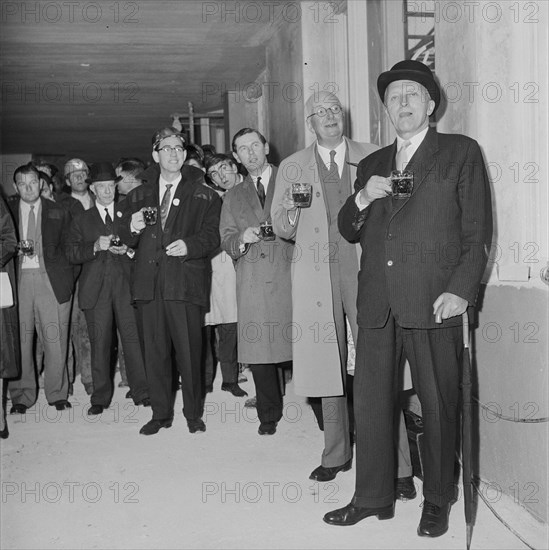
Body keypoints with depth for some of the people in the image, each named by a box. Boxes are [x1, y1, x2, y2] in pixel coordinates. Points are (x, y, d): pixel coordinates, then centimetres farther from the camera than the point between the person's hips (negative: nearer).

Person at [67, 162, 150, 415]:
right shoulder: (81, 221, 15)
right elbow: (72, 254, 5)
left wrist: (128, 249, -9)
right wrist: (95, 247, -11)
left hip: (126, 283, 0)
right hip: (95, 288, 1)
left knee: (133, 338, -6)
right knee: (99, 343, 1)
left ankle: (141, 392, 2)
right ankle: (100, 397, 11)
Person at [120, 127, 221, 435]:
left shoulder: (203, 195, 8)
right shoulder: (138, 196, 17)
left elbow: (213, 235, 1)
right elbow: (128, 242, 16)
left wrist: (189, 245, -16)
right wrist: (133, 228, -5)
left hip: (186, 280, -3)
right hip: (149, 280, 3)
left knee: (189, 349, -2)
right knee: (155, 350, 6)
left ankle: (194, 413, 14)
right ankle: (161, 413, 19)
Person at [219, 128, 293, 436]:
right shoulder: (234, 197, 20)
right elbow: (226, 242, 14)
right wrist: (242, 239, -7)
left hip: (290, 275, -2)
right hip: (253, 283, 3)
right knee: (258, 348, 1)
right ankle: (269, 416, 18)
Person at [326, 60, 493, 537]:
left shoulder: (461, 152, 7)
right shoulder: (372, 164, 20)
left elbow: (478, 230, 0)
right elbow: (349, 231, 18)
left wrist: (461, 289, -10)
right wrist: (362, 199, -2)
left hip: (433, 303, -4)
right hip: (377, 304, 4)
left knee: (439, 406, 5)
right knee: (370, 403, 6)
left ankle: (438, 502, 22)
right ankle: (373, 497, 21)